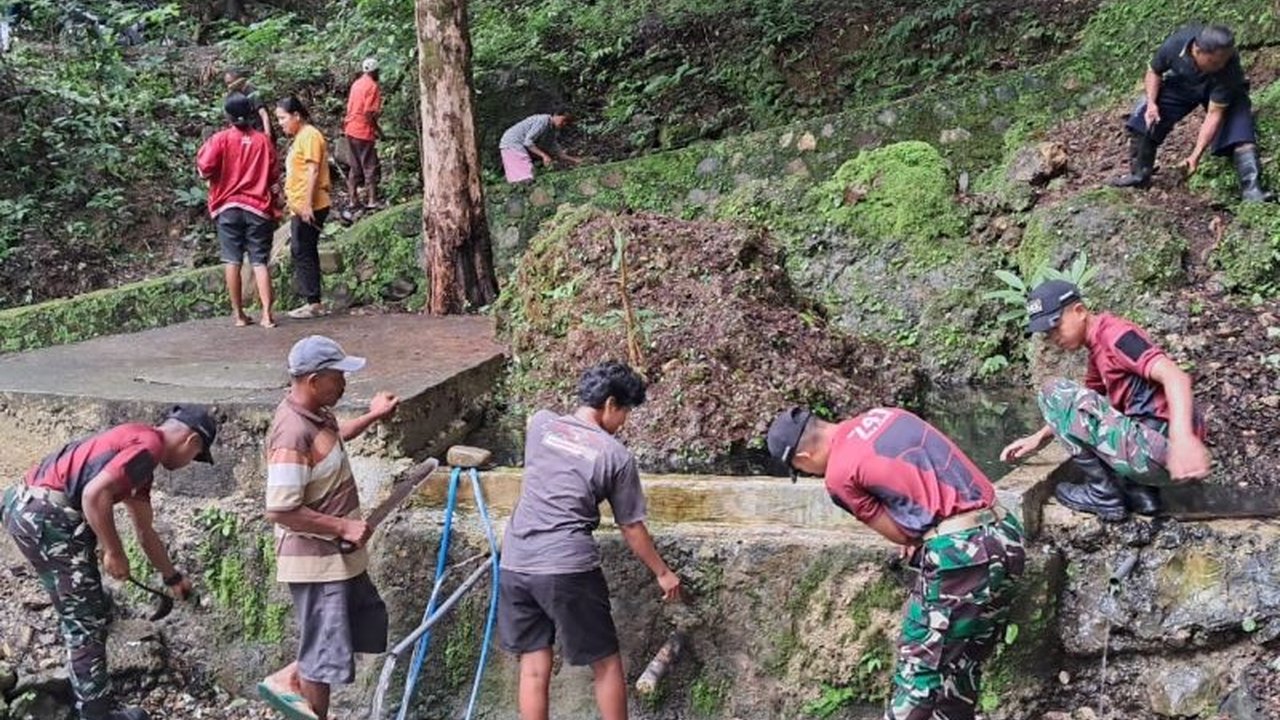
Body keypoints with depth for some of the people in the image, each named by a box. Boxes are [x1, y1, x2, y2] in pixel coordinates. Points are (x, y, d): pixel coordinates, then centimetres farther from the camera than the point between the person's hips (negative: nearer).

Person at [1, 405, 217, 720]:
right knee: (87, 619, 0)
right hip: (46, 514, -11)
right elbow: (94, 494, -23)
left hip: (29, 510, 11)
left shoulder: (139, 445, 22)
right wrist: (114, 553, -13)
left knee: (80, 614, 20)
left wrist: (172, 577, 42)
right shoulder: (148, 446, -10)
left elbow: (145, 531, 33)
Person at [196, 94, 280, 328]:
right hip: (258, 208, 1)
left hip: (228, 206, -1)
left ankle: (239, 314, 8)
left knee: (233, 261, 6)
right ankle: (267, 314, -9)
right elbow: (274, 176, 6)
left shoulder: (221, 139, -4)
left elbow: (205, 169, -12)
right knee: (260, 262, 0)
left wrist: (202, 153, 8)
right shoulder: (263, 141, 2)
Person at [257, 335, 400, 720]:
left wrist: (371, 417, 21)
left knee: (369, 623, 22)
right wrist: (343, 526, -24)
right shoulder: (292, 434, -27)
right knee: (326, 649, 5)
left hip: (339, 555, 10)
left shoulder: (316, 413, 2)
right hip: (315, 560, -10)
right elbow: (280, 511, -28)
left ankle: (287, 681, 30)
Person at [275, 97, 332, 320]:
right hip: (300, 208, 10)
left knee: (303, 252, -8)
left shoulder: (309, 136, -11)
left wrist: (307, 204, -23)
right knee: (301, 252, 11)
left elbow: (312, 170, -18)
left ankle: (313, 303, -5)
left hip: (308, 208, -10)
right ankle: (312, 301, 14)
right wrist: (290, 198, 22)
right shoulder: (299, 137, 19)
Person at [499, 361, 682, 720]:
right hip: (568, 569, -4)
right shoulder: (616, 456, -1)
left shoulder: (540, 423, 8)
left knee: (534, 668, 9)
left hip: (515, 564, 4)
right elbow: (632, 529, 6)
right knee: (606, 663, 12)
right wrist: (663, 573, 20)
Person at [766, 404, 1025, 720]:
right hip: (1004, 533, 8)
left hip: (958, 551, -8)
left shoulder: (839, 474, -5)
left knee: (920, 668, 7)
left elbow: (900, 534, 1)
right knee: (962, 664, 19)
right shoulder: (885, 415, 14)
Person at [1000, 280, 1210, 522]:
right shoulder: (1098, 348, 18)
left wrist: (1182, 439, -42)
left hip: (1160, 451, -10)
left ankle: (1104, 495, 1)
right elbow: (1077, 410, 31)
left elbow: (1176, 376, -26)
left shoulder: (1114, 333, -11)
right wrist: (1038, 438, 19)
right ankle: (1140, 492, 15)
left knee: (1054, 393, -5)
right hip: (1152, 447, 10)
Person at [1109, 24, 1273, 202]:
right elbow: (1154, 72, -11)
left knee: (1241, 131, -25)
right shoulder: (1175, 45, -34)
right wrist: (1151, 103, -26)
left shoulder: (1228, 68, -40)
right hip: (1181, 85, 3)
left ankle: (1251, 187, -26)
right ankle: (1140, 174, 9)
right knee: (1143, 119, -6)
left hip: (1222, 91, -3)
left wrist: (1196, 155, -41)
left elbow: (1214, 114, -37)